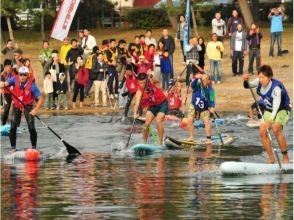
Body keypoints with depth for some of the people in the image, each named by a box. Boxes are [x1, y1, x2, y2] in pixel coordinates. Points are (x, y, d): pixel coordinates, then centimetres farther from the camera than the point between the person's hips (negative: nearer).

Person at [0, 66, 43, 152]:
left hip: (28, 106, -2)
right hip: (16, 105, 2)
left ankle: (34, 147, 4)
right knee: (13, 127, -3)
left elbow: (40, 98, -22)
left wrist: (35, 110, -33)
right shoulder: (15, 80, -18)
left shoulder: (32, 85, -24)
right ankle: (13, 147, 10)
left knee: (31, 127, -10)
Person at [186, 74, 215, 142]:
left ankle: (208, 138, -5)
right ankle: (191, 137, 6)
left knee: (207, 121, -16)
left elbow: (212, 101, -22)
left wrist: (212, 108, -42)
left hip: (204, 108, -2)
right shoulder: (198, 84, -20)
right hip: (194, 106, 2)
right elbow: (192, 85, -41)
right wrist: (196, 79, -59)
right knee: (189, 120, -9)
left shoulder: (210, 90, -22)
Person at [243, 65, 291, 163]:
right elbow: (248, 86, 3)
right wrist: (246, 81, -22)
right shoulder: (259, 82, -15)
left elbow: (276, 104, -44)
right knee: (262, 132, -9)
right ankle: (271, 158, 4)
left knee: (276, 129, -29)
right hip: (269, 110, 7)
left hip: (282, 110, -7)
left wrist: (270, 120, -57)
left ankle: (285, 157, -17)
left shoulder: (276, 87, -34)